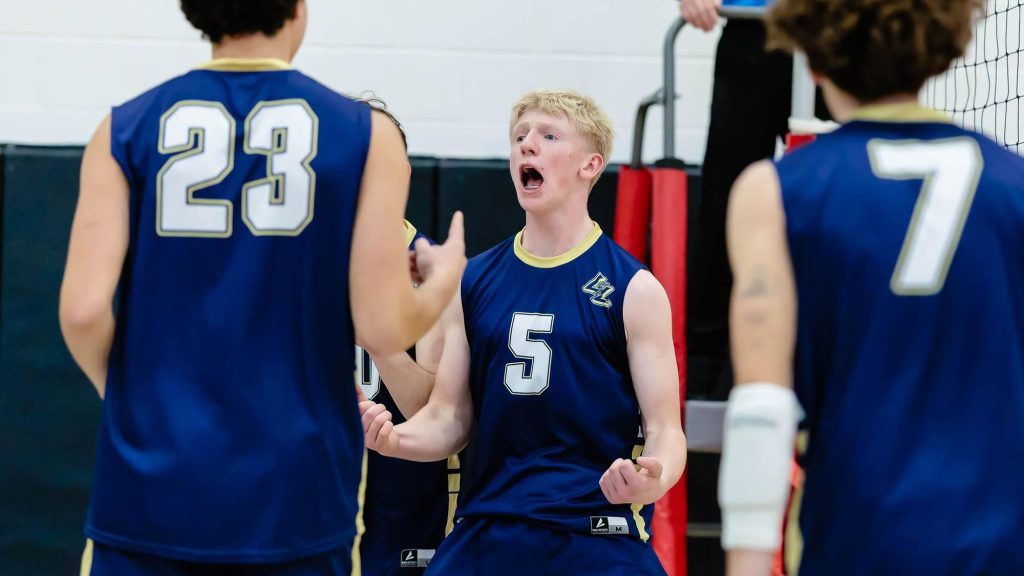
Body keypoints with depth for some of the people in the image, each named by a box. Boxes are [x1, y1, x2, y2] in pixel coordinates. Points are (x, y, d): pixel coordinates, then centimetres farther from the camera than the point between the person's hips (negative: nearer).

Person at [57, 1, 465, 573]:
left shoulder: (129, 129, 1)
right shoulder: (366, 134, -2)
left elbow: (83, 309, -9)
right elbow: (383, 327, -7)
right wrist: (445, 277, 15)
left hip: (153, 489, 1)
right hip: (296, 501, 0)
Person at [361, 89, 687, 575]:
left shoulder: (634, 289, -2)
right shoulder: (472, 282, 9)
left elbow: (664, 429, -2)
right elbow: (449, 418, 11)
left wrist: (653, 479, -25)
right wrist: (393, 438, -11)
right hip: (486, 534, 3)